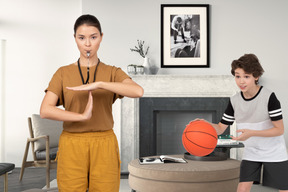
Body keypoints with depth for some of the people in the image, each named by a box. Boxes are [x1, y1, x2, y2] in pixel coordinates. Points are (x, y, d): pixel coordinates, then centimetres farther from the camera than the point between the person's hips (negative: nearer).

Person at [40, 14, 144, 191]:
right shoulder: (63, 74, 5)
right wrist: (82, 116, -19)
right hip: (72, 146, 0)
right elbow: (45, 110, -8)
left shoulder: (112, 73, 5)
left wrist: (98, 84, -24)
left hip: (104, 146, 0)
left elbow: (138, 91, -16)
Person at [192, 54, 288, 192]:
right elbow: (221, 128, -1)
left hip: (275, 154, -3)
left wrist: (251, 133, -29)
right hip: (251, 153, 3)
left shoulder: (269, 97, -19)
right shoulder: (234, 101, -6)